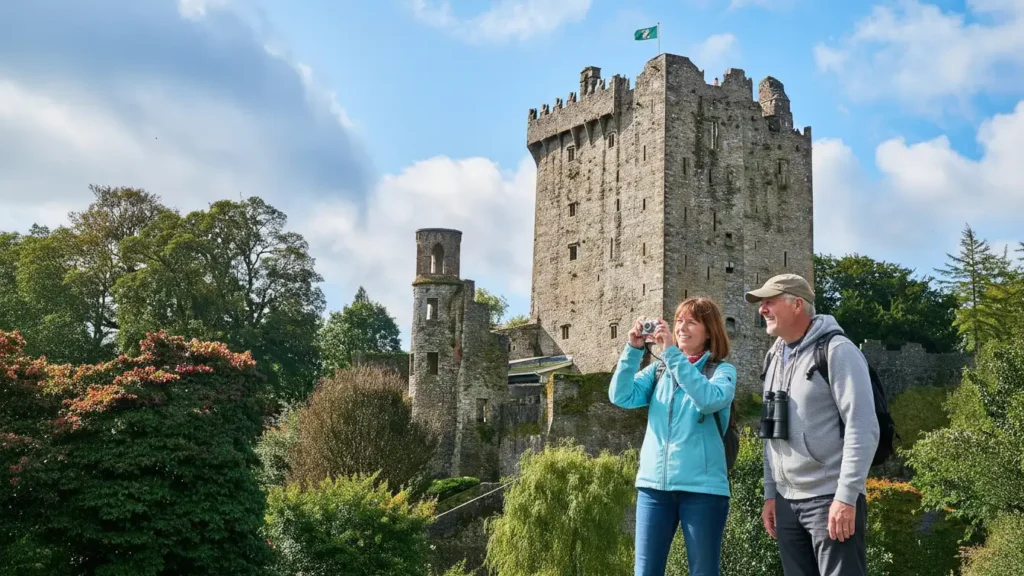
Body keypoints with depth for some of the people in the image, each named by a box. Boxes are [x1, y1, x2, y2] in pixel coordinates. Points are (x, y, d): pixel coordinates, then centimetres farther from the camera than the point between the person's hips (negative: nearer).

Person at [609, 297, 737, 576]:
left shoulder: (722, 370, 2)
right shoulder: (659, 369, 13)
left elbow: (709, 400, -20)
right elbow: (621, 396, 0)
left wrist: (672, 353, -20)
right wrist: (633, 349, -9)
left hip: (702, 486, -3)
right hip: (653, 483, 3)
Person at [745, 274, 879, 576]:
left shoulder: (836, 350, -9)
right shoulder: (774, 358, 13)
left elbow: (862, 429, -15)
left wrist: (846, 496, -19)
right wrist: (770, 494, 13)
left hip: (830, 499, -7)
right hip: (787, 502, 7)